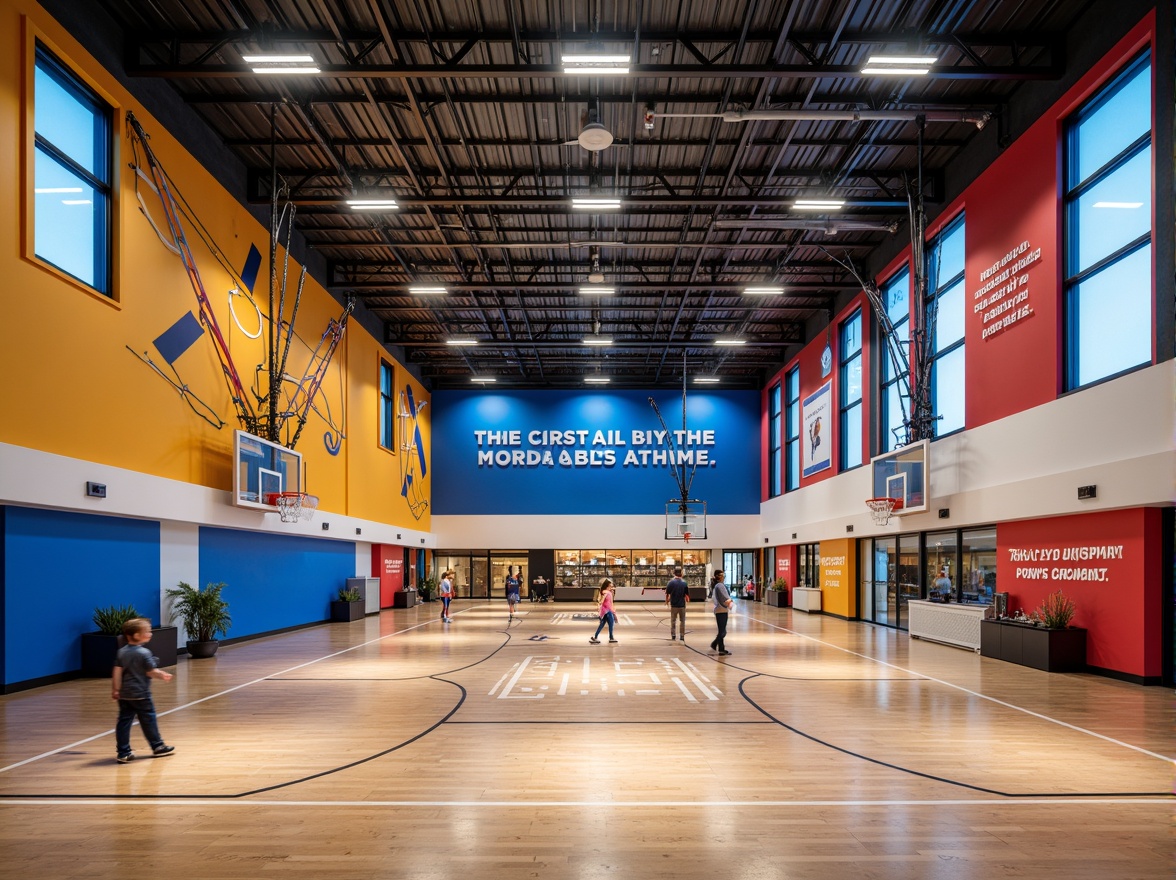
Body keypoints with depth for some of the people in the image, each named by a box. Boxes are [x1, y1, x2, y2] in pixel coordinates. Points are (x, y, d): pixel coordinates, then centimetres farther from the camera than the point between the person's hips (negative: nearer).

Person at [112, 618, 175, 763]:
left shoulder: (121, 652, 3)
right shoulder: (144, 653, -15)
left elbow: (117, 672, 1)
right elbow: (151, 672, -13)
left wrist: (115, 690, 6)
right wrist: (164, 675, 4)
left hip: (124, 694, 6)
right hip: (140, 694, -5)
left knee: (124, 721, 7)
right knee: (148, 720, 7)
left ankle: (124, 753, 7)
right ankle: (157, 747, 19)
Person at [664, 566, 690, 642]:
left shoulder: (671, 582, -9)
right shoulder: (684, 583, -4)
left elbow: (667, 594, -6)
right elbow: (687, 595, -1)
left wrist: (667, 601, 12)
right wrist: (687, 599, 20)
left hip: (674, 605, -1)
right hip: (682, 605, 1)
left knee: (673, 621, 11)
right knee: (682, 621, 11)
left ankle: (673, 635, 9)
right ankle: (682, 636, 13)